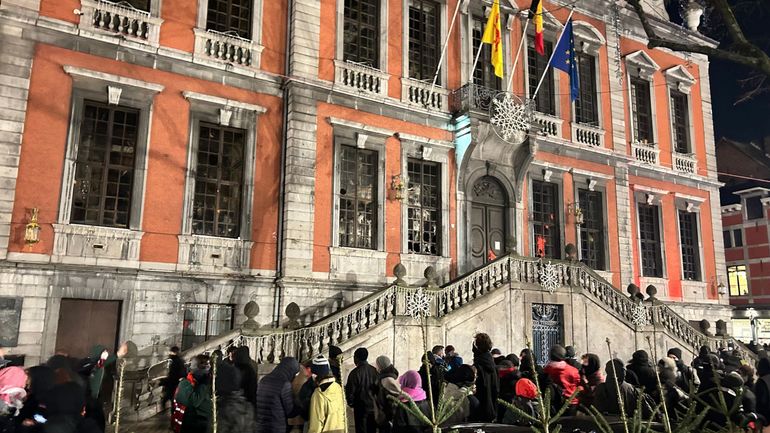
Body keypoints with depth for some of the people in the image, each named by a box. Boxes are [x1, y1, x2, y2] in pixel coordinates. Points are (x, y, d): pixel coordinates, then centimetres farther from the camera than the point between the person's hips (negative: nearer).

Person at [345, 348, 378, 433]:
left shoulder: (355, 373, -16)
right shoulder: (374, 370, -3)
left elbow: (350, 391, -12)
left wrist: (351, 403, 6)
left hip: (361, 408, -4)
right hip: (374, 407, 4)